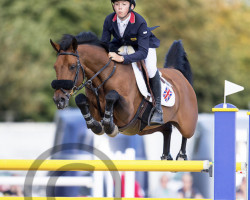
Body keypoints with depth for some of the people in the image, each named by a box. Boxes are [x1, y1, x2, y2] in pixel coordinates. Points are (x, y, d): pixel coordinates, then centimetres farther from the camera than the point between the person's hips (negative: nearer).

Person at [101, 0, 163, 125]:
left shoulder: (140, 22, -36)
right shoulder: (109, 20, -24)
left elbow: (143, 52, -40)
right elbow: (104, 44, -11)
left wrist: (122, 58, -53)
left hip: (145, 44, -5)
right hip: (122, 44, 5)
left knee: (151, 69, -29)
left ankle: (157, 109, -16)